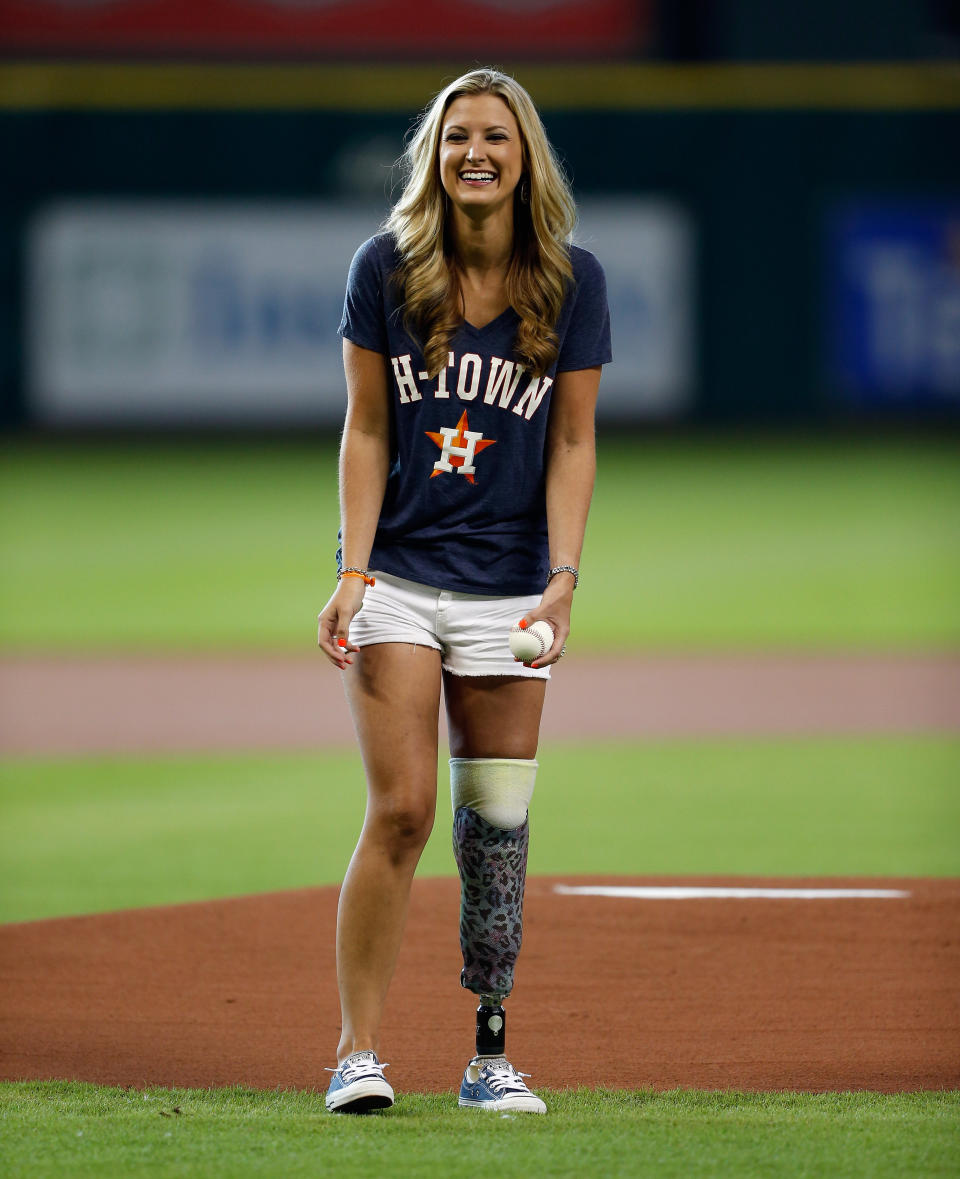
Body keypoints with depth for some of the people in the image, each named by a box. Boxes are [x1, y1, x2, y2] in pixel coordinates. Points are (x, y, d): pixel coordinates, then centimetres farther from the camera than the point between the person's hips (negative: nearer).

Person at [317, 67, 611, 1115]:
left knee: (497, 828, 2)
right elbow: (366, 431, 0)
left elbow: (572, 443, 3)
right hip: (399, 581, -1)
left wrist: (563, 579, -8)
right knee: (401, 810, -11)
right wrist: (352, 575, -8)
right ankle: (358, 1051, -6)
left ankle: (489, 1056, 10)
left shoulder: (574, 282, 0)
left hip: (508, 587, 1)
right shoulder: (384, 270, -2)